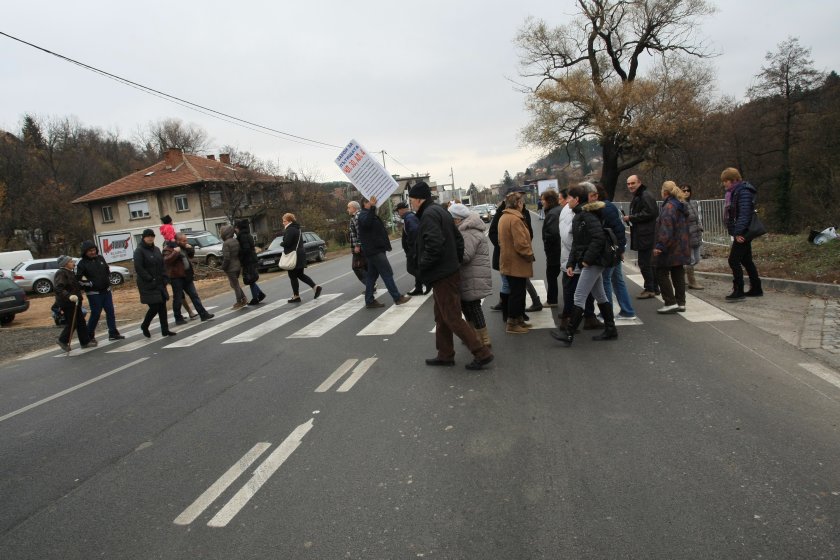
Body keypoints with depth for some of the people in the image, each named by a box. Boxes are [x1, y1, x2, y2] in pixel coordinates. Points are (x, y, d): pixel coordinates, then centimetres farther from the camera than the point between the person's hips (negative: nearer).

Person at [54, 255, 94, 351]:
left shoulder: (70, 272, 16)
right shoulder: (61, 273, -16)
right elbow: (59, 289, -28)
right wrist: (69, 296, -40)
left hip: (74, 302, 10)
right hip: (67, 303, -10)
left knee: (80, 321, 12)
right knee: (72, 323, -5)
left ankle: (85, 341, 18)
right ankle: (63, 341, 13)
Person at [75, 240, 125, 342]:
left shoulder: (100, 258, 6)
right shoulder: (82, 263, -10)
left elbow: (108, 269, 21)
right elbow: (78, 278, -13)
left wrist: (108, 280, 11)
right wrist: (90, 284, -13)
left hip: (106, 291, 6)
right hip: (93, 293, -6)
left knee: (110, 312, 5)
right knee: (95, 314, -3)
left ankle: (113, 333, 11)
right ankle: (89, 336, 13)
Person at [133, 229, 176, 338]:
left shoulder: (156, 250, 13)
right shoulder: (139, 251, -9)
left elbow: (162, 264, 16)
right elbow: (139, 268, -16)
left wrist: (164, 278, 5)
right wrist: (150, 279, -18)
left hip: (160, 283, 7)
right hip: (148, 285, -7)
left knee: (162, 307, 6)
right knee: (154, 307, -9)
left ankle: (165, 330, 12)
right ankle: (144, 326, 17)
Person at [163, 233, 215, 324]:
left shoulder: (183, 247, 12)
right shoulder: (168, 249, -12)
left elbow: (191, 255, 24)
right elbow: (166, 261, -26)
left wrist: (190, 248, 5)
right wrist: (175, 252, -32)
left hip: (186, 276, 7)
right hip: (176, 277, -7)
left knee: (194, 295, 6)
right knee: (178, 298, 2)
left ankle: (203, 314, 8)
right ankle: (178, 318, 13)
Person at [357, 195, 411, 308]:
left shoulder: (371, 214, 22)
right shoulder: (363, 214, -11)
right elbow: (366, 222, -36)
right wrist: (372, 207, -44)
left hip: (375, 250, 10)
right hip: (374, 250, -10)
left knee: (372, 275, 9)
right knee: (387, 274, -8)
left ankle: (369, 301, 12)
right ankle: (397, 298, -4)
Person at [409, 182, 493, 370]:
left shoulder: (429, 214, -17)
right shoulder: (440, 210, 14)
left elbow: (434, 244, -29)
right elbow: (458, 239, 17)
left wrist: (422, 266, -16)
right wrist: (456, 261, 15)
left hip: (442, 276, -10)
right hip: (449, 272, 10)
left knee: (452, 318, -3)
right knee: (441, 317, 18)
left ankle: (482, 353, 1)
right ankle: (445, 355, 27)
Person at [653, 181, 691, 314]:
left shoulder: (669, 207, -16)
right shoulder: (680, 206, 15)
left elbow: (666, 229, -24)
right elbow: (684, 227, 21)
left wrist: (660, 246, -24)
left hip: (669, 249, -10)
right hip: (680, 248, 10)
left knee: (661, 274, -2)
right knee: (678, 275, 12)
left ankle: (671, 303, -5)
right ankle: (680, 303, 16)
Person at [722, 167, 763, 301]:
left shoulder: (743, 192, -15)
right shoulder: (734, 192, 15)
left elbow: (744, 214, -23)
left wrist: (738, 232, -27)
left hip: (742, 234, -10)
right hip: (742, 233, 10)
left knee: (734, 260, -10)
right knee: (746, 261, 14)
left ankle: (738, 291, -6)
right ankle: (756, 289, 22)